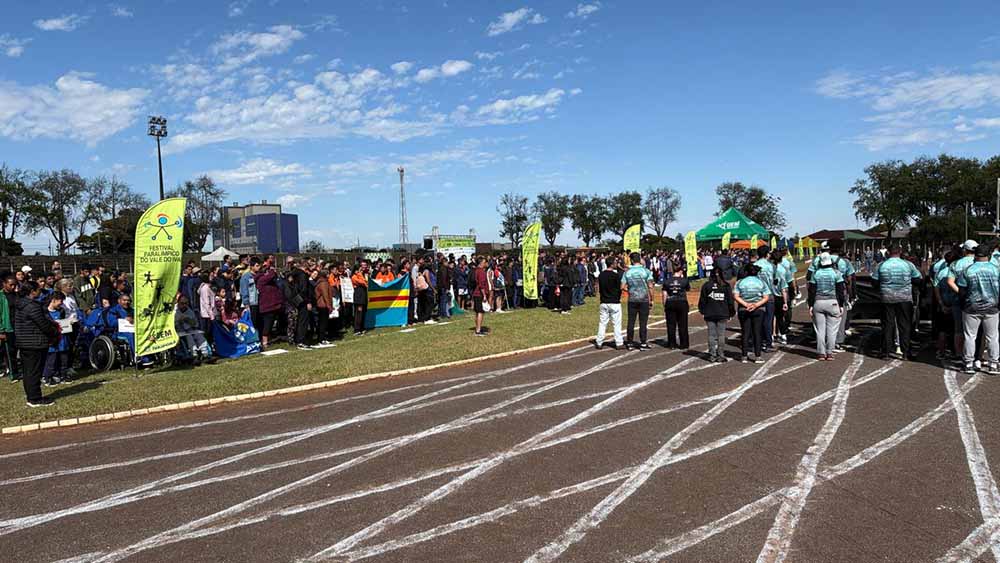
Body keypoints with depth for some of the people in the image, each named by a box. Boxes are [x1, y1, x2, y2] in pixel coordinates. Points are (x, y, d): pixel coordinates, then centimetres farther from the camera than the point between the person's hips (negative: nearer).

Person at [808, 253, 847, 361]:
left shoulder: (815, 273, 1)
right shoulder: (836, 273, -2)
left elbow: (811, 291, 2)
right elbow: (841, 290, -1)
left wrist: (811, 305, 7)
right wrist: (841, 305, 4)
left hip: (818, 303, 1)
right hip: (833, 303, -1)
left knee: (820, 329, 5)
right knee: (832, 329, 5)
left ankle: (821, 353, 6)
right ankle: (829, 353, 6)